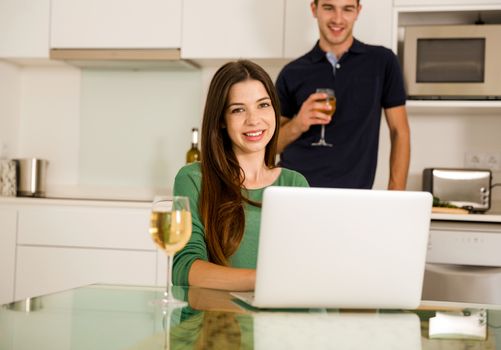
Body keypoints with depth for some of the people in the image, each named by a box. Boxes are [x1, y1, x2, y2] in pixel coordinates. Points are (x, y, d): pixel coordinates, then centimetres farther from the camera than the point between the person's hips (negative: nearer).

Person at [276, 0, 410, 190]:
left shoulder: (382, 61, 5)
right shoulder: (292, 73, 6)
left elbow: (399, 132, 7)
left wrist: (396, 197, -2)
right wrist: (297, 125, -11)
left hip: (352, 193, 0)